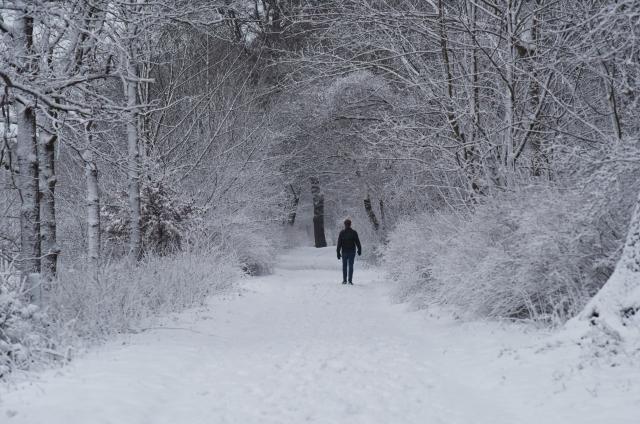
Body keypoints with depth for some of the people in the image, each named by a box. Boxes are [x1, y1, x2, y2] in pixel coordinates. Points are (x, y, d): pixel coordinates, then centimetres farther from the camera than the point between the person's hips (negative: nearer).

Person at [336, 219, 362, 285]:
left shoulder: (342, 233, -3)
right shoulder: (354, 232, -3)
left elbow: (339, 243, -3)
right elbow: (357, 242, 0)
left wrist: (338, 253, 1)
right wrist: (359, 250, 12)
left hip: (344, 252, 0)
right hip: (352, 251, 0)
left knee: (344, 266, 9)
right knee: (350, 266, 2)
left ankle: (344, 280, 7)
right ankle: (350, 280, -3)